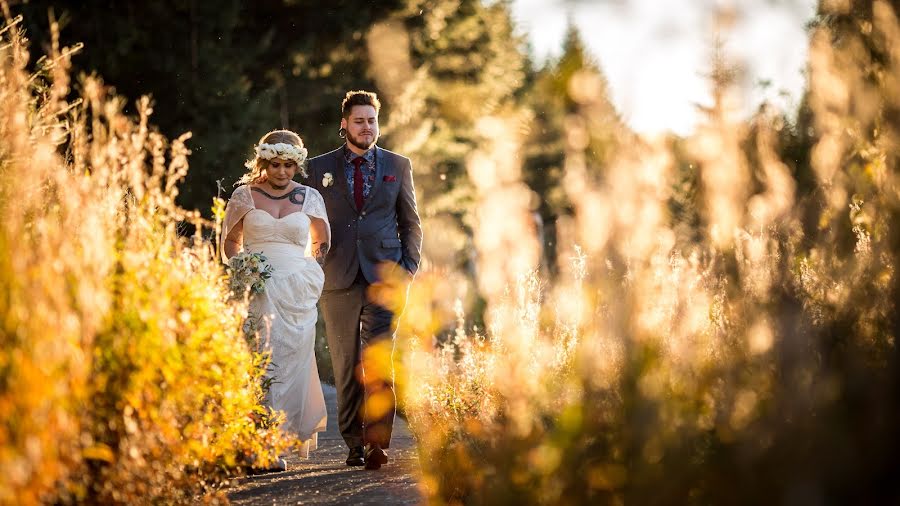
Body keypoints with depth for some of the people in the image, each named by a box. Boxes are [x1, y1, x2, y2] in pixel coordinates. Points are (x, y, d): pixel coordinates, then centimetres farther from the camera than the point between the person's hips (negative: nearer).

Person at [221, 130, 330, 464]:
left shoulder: (309, 197, 7)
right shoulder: (244, 195, 5)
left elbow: (323, 241, 22)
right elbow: (230, 241, 15)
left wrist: (311, 268, 8)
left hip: (296, 292, 1)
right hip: (255, 291, -1)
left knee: (291, 360, 0)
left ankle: (291, 433, 12)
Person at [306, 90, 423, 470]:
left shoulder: (398, 166, 10)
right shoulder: (320, 168, 8)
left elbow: (411, 223, 13)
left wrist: (409, 268, 2)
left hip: (384, 277, -1)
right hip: (338, 279, 1)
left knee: (378, 362, -13)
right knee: (346, 367, 5)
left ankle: (377, 442, -14)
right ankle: (354, 443, 13)